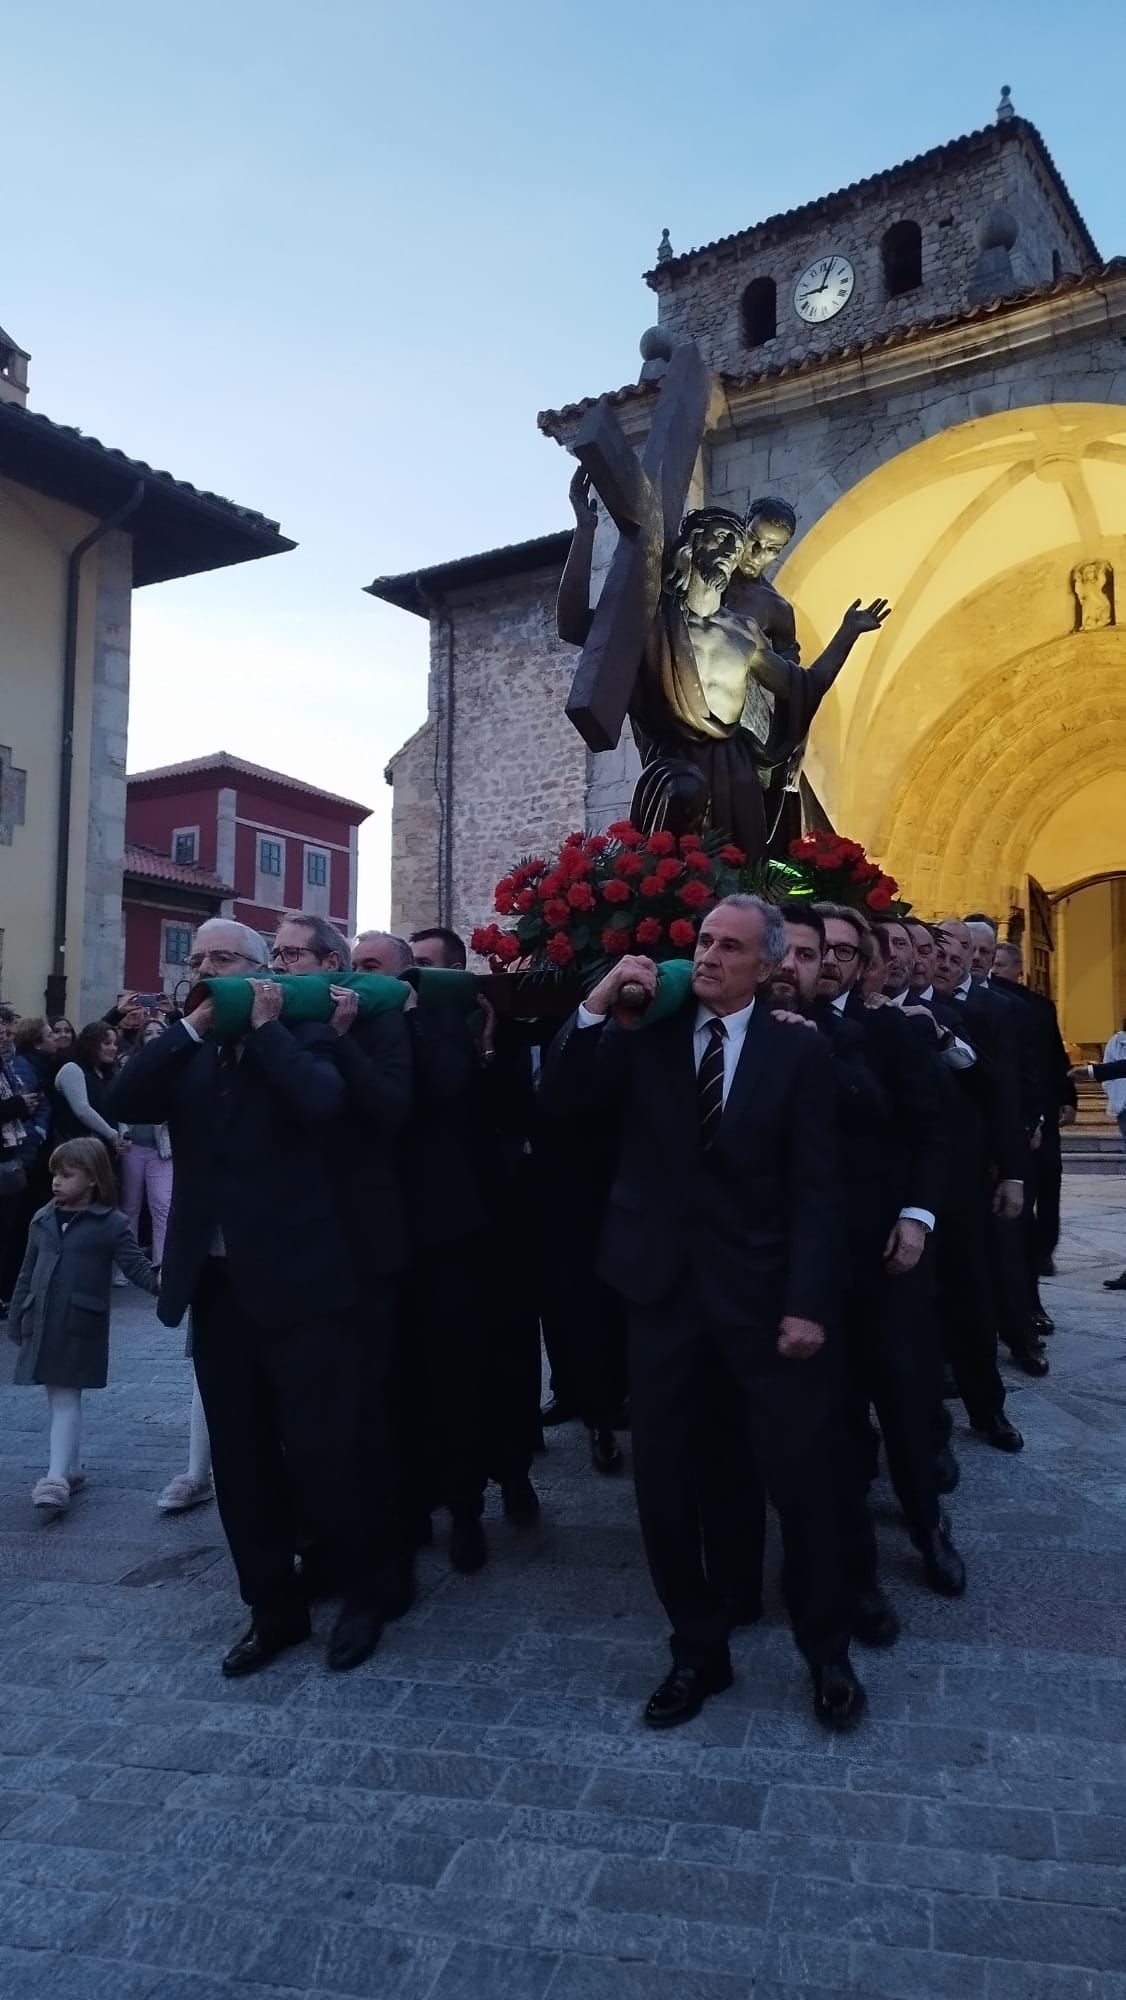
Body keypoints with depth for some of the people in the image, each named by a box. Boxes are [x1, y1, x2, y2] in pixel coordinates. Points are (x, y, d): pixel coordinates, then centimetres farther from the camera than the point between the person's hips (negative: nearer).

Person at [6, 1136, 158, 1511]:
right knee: (58, 1398, 13)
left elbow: (137, 1265, -9)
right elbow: (27, 1274, 14)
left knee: (66, 1399, -6)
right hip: (42, 1324, 5)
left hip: (80, 1326, -5)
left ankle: (56, 1478, -7)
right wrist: (16, 1320, 14)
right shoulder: (42, 1220, 9)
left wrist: (159, 1281, -28)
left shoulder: (110, 1223, -7)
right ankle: (71, 1469, 26)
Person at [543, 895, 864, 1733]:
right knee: (662, 1484, 9)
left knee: (802, 1479, 7)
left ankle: (827, 1651, 30)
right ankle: (699, 1650, 29)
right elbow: (565, 1098, -7)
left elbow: (815, 1191, -5)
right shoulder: (647, 1033, 4)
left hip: (763, 1293, -2)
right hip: (664, 1288, 2)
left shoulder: (799, 1052, -2)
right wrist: (597, 1005, -17)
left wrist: (807, 1304, -11)